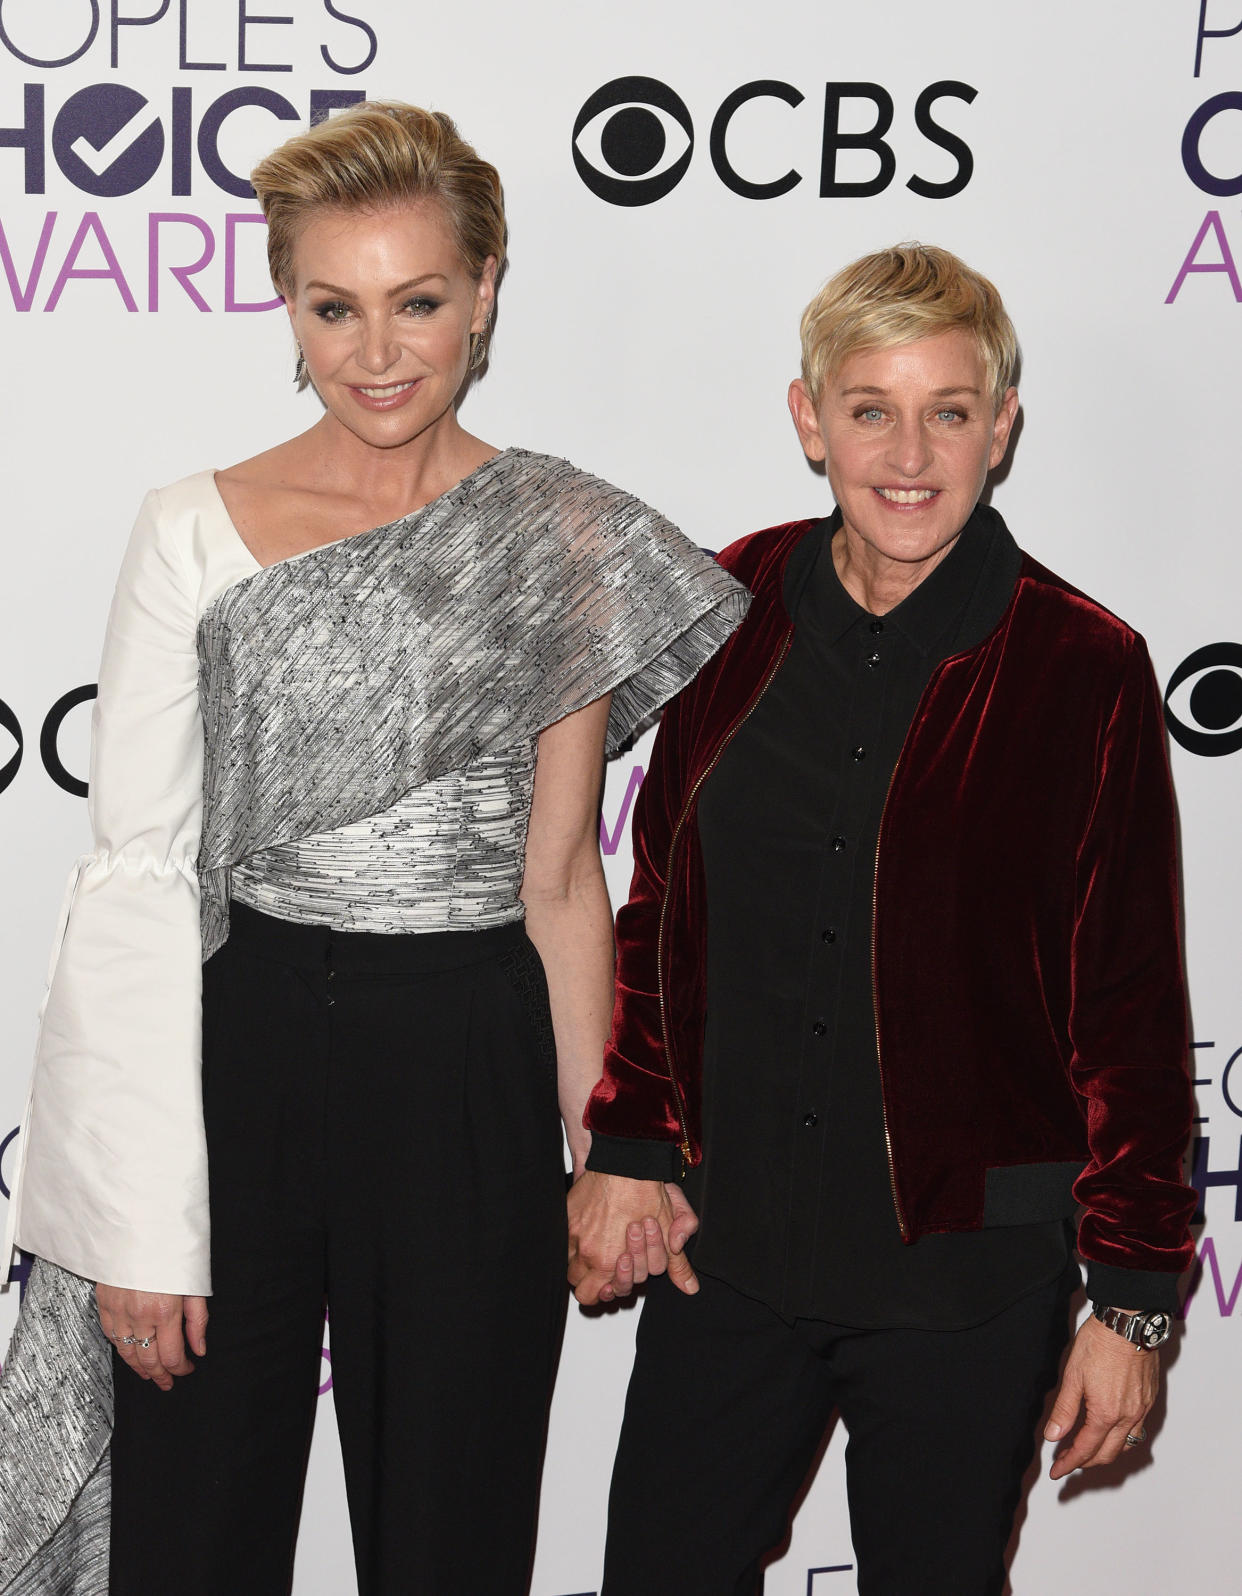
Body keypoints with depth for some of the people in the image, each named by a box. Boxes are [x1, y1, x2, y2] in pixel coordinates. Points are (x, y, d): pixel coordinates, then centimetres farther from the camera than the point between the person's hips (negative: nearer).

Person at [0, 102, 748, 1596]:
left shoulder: (574, 544, 1)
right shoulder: (196, 534, -2)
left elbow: (561, 878, 6)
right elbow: (137, 873, -5)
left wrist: (603, 1142, 4)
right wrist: (142, 1221, -9)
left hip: (473, 1078, 1)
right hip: (239, 1063, 0)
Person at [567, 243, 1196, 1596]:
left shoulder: (1079, 670, -9)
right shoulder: (737, 609, 1)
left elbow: (1130, 1008, -6)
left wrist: (1133, 1296, -5)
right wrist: (628, 1143, 5)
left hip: (964, 1278, -3)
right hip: (725, 1245, 3)